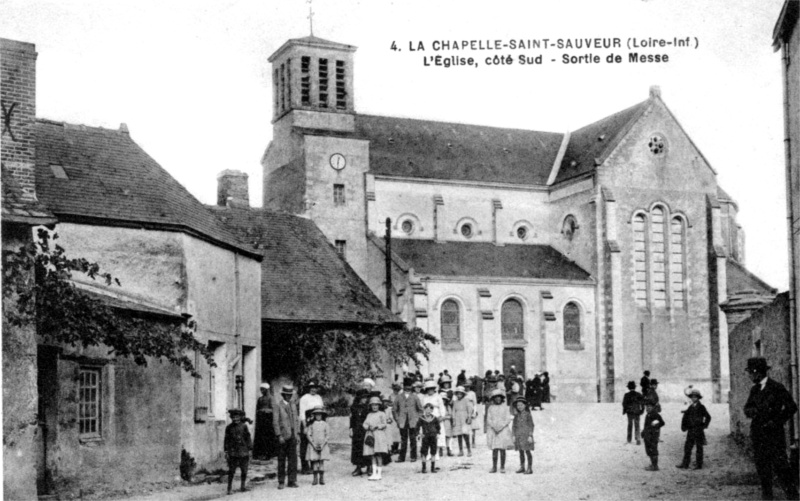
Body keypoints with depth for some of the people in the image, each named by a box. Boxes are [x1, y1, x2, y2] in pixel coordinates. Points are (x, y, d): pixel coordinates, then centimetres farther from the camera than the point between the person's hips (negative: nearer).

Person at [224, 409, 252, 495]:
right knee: (231, 471, -3)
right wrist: (226, 451, 1)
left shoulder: (243, 426, 2)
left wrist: (249, 449, 3)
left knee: (244, 470, 6)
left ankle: (243, 486, 17)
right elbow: (227, 440, 6)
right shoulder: (229, 427, 3)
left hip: (243, 452, 1)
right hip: (232, 452, -1)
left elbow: (248, 438, 6)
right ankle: (229, 488, 1)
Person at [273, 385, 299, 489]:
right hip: (283, 436, -5)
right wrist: (279, 436, -13)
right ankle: (281, 482, 7)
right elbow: (275, 422, -7)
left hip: (292, 435, 5)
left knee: (293, 459, 1)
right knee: (281, 459, 2)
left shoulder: (293, 405, 13)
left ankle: (292, 481, 5)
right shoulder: (278, 406, -4)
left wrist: (297, 434, 9)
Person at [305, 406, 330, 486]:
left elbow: (326, 436, 3)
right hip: (313, 446, 0)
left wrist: (322, 445, -10)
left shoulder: (325, 424, 3)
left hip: (323, 446, 0)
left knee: (322, 461, -4)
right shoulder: (311, 425, 3)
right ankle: (315, 478, 5)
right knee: (314, 462, -2)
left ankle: (322, 478, 2)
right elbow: (309, 436, -1)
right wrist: (314, 445, -11)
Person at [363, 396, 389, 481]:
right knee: (373, 455, 4)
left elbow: (384, 425, -4)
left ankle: (379, 473, -7)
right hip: (370, 435, 5)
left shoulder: (381, 414, 3)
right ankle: (374, 473, 8)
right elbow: (365, 424, 10)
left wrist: (376, 426, -18)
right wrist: (369, 427, -11)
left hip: (379, 436, -5)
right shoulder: (369, 415, 17)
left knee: (379, 455, -9)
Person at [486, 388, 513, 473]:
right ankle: (494, 467, 1)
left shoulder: (505, 407, 4)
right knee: (494, 450, -1)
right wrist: (494, 427, -11)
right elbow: (488, 419, 5)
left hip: (503, 430, -1)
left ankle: (502, 467, 2)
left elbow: (508, 419, 0)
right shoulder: (491, 408, 7)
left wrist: (500, 427, -12)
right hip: (493, 430, 1)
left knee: (502, 449, -3)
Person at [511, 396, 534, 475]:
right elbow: (514, 426, 13)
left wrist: (530, 436, -13)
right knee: (521, 451, 9)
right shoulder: (516, 415, 10)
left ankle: (530, 469, -2)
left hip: (526, 435, -5)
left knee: (527, 451, -5)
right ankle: (522, 467, 17)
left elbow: (531, 425, -7)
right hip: (519, 435, 5)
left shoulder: (528, 414, -5)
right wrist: (514, 436, 7)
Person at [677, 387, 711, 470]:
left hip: (698, 430, -6)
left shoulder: (701, 407, -5)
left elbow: (708, 417, -6)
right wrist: (683, 426, 7)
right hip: (691, 430, 6)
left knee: (699, 448, 1)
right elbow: (686, 417, 16)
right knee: (687, 447, 4)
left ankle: (699, 465, 5)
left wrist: (704, 426, -7)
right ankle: (685, 464, 8)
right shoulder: (690, 407, 12)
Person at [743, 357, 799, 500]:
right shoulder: (754, 389, 12)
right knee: (761, 464, 5)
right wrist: (751, 411, -8)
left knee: (779, 464, -9)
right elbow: (747, 408, 16)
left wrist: (777, 421, -11)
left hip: (773, 433, -6)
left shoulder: (777, 387, -7)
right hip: (757, 432, 6)